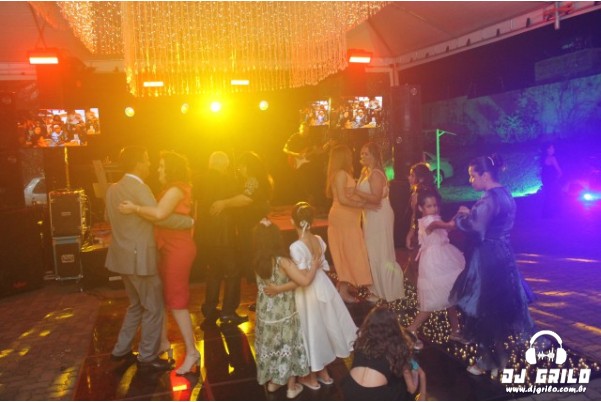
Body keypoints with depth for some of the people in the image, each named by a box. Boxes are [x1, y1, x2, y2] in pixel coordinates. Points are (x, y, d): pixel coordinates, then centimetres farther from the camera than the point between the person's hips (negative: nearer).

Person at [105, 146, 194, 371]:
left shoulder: (113, 189, 10)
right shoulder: (138, 188, -19)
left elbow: (108, 218, 24)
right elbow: (161, 217, -26)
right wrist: (190, 221, -14)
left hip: (123, 255, 9)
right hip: (139, 257, -9)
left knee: (136, 304, 23)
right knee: (153, 307, 4)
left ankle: (121, 350, 29)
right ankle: (148, 356, 13)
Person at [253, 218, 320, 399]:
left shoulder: (258, 262, -6)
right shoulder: (282, 261, -24)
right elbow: (305, 280, -28)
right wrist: (314, 265, -12)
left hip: (265, 313, 5)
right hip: (284, 314, -5)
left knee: (269, 346, 22)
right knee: (288, 348, 12)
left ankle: (272, 382, 38)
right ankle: (292, 388, 25)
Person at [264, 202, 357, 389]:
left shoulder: (296, 247, -26)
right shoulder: (319, 240, -4)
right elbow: (323, 266, 6)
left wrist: (278, 289, -26)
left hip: (308, 294, -7)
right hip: (322, 286, 7)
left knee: (312, 330, 11)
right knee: (322, 327, 21)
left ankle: (312, 378, 31)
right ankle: (324, 373, 39)